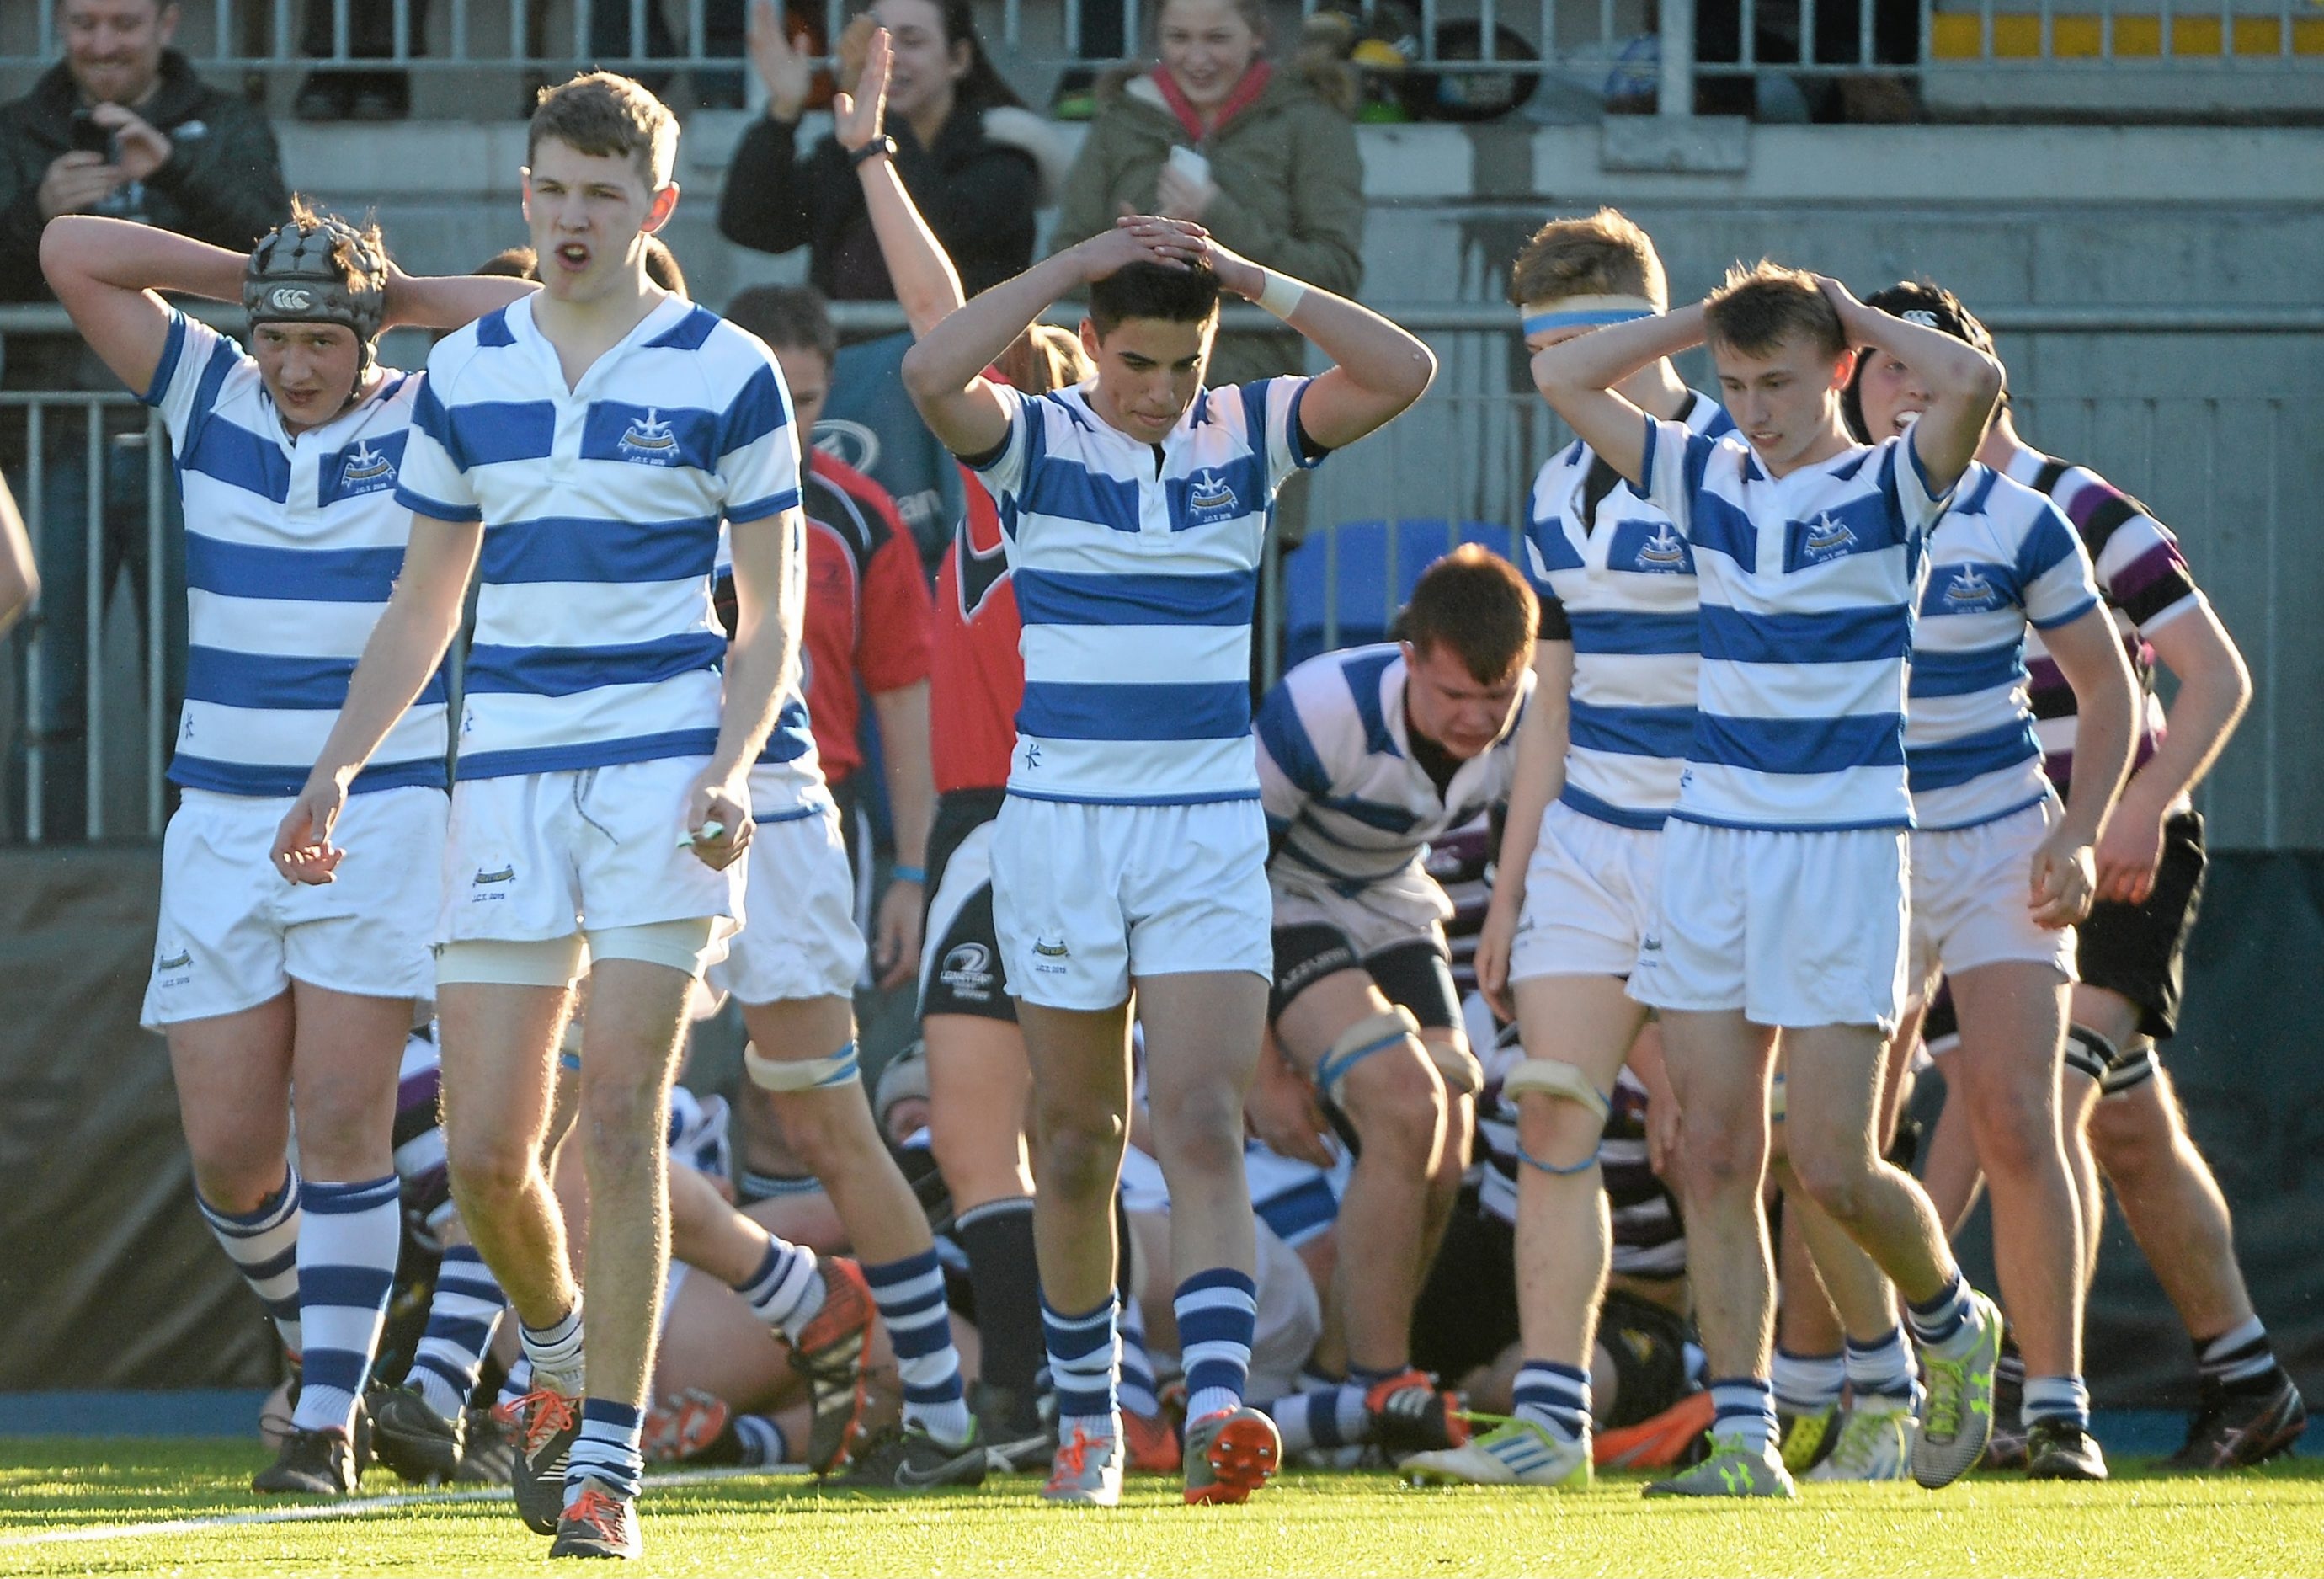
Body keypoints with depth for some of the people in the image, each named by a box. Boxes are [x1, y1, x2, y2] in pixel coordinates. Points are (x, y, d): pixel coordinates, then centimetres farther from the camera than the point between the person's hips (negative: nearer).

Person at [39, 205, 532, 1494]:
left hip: (381, 817, -3)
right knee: (228, 1146, 0)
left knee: (341, 1122, -10)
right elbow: (70, 252, 4)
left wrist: (395, 298, -3)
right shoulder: (210, 400, 6)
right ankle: (309, 1336, 27)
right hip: (222, 815, 3)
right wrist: (250, 279, 4)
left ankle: (330, 1417, -8)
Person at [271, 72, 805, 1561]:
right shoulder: (463, 374, 11)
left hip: (664, 761, -3)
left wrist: (732, 765, -13)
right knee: (485, 1150, -2)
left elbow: (772, 612, 3)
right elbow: (423, 609, 19)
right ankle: (558, 1353, 28)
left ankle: (606, 1460, -7)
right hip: (507, 768, 3)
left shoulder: (727, 372, 1)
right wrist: (338, 766, 9)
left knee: (620, 1114, -11)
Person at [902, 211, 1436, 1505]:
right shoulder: (1036, 442, -2)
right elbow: (933, 373, -23)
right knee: (1078, 1143, 7)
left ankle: (1218, 1399, -26)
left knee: (1204, 1124, -14)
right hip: (1061, 818, 0)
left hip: (1211, 829, 0)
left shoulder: (1247, 437, 3)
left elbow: (1404, 372, -10)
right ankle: (1088, 1419, 21)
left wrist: (1254, 280, -14)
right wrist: (1071, 267, -19)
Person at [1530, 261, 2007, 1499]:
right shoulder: (1706, 479, 9)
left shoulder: (1888, 490, -4)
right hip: (1710, 839, 5)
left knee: (1832, 1169, -7)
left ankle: (1949, 1323, 22)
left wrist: (1854, 317, -8)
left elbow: (1973, 383, -23)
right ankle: (1743, 1438, 1)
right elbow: (1564, 378, 10)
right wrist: (1707, 322, 6)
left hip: (1844, 850, -5)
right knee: (1714, 1157, -1)